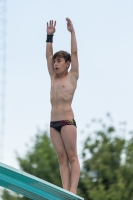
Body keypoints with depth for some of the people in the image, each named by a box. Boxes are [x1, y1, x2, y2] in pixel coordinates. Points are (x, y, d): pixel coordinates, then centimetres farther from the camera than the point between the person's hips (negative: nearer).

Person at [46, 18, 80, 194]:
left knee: (72, 156, -8)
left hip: (67, 121, -6)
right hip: (53, 122, 6)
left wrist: (72, 32, 1)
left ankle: (73, 189, -16)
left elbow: (74, 53, 1)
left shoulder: (72, 77, 4)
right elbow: (48, 55, 20)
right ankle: (65, 189, -6)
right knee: (62, 158, 0)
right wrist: (50, 35, 18)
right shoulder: (54, 77, 17)